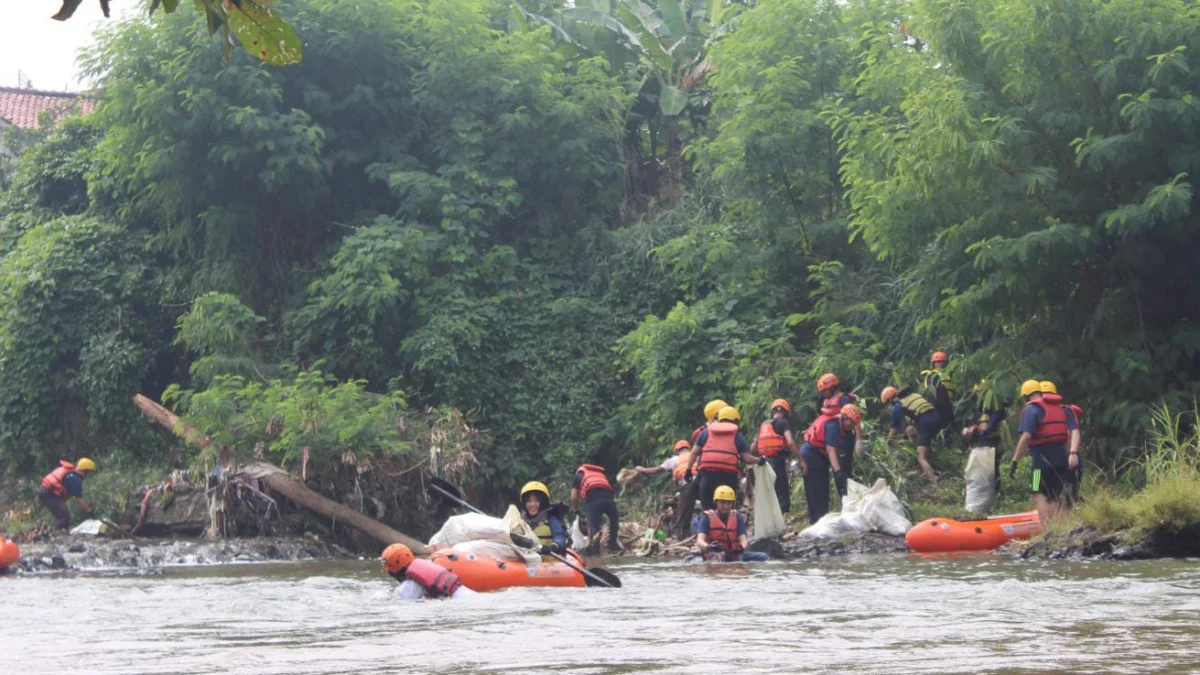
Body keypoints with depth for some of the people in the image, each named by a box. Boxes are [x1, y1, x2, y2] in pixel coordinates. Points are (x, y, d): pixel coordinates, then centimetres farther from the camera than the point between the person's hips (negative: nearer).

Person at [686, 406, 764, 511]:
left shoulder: (706, 432, 17)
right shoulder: (737, 435, 12)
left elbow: (694, 452, 12)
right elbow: (747, 458, 6)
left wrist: (689, 469, 15)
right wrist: (759, 460, 24)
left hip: (707, 474, 1)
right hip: (728, 475, -1)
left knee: (707, 508, 7)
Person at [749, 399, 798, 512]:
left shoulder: (763, 425, 20)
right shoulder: (783, 423, -1)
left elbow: (752, 448, 21)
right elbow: (790, 442, -16)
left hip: (765, 462, 7)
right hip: (777, 461, -7)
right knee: (783, 500, -9)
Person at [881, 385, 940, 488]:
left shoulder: (897, 407, 6)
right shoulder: (913, 394, 25)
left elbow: (895, 428, 13)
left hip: (925, 424, -7)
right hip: (936, 418, 7)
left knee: (922, 459, -6)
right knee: (909, 431, 30)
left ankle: (935, 485, -24)